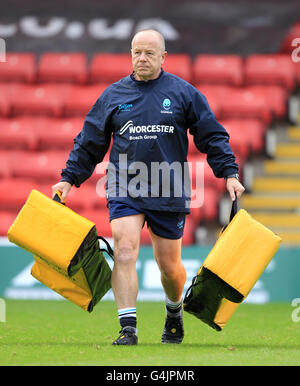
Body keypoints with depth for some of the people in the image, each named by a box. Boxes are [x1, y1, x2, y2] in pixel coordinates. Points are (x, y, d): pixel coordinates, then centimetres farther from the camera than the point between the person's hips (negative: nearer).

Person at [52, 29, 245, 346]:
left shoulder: (183, 93, 4)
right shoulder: (113, 95, 8)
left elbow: (212, 136, 7)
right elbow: (89, 142, 14)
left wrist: (229, 174, -1)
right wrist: (68, 179, 10)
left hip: (169, 194, 0)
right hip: (124, 190, 0)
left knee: (170, 266, 8)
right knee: (125, 250, -19)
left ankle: (174, 313, 39)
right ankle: (128, 329, -19)